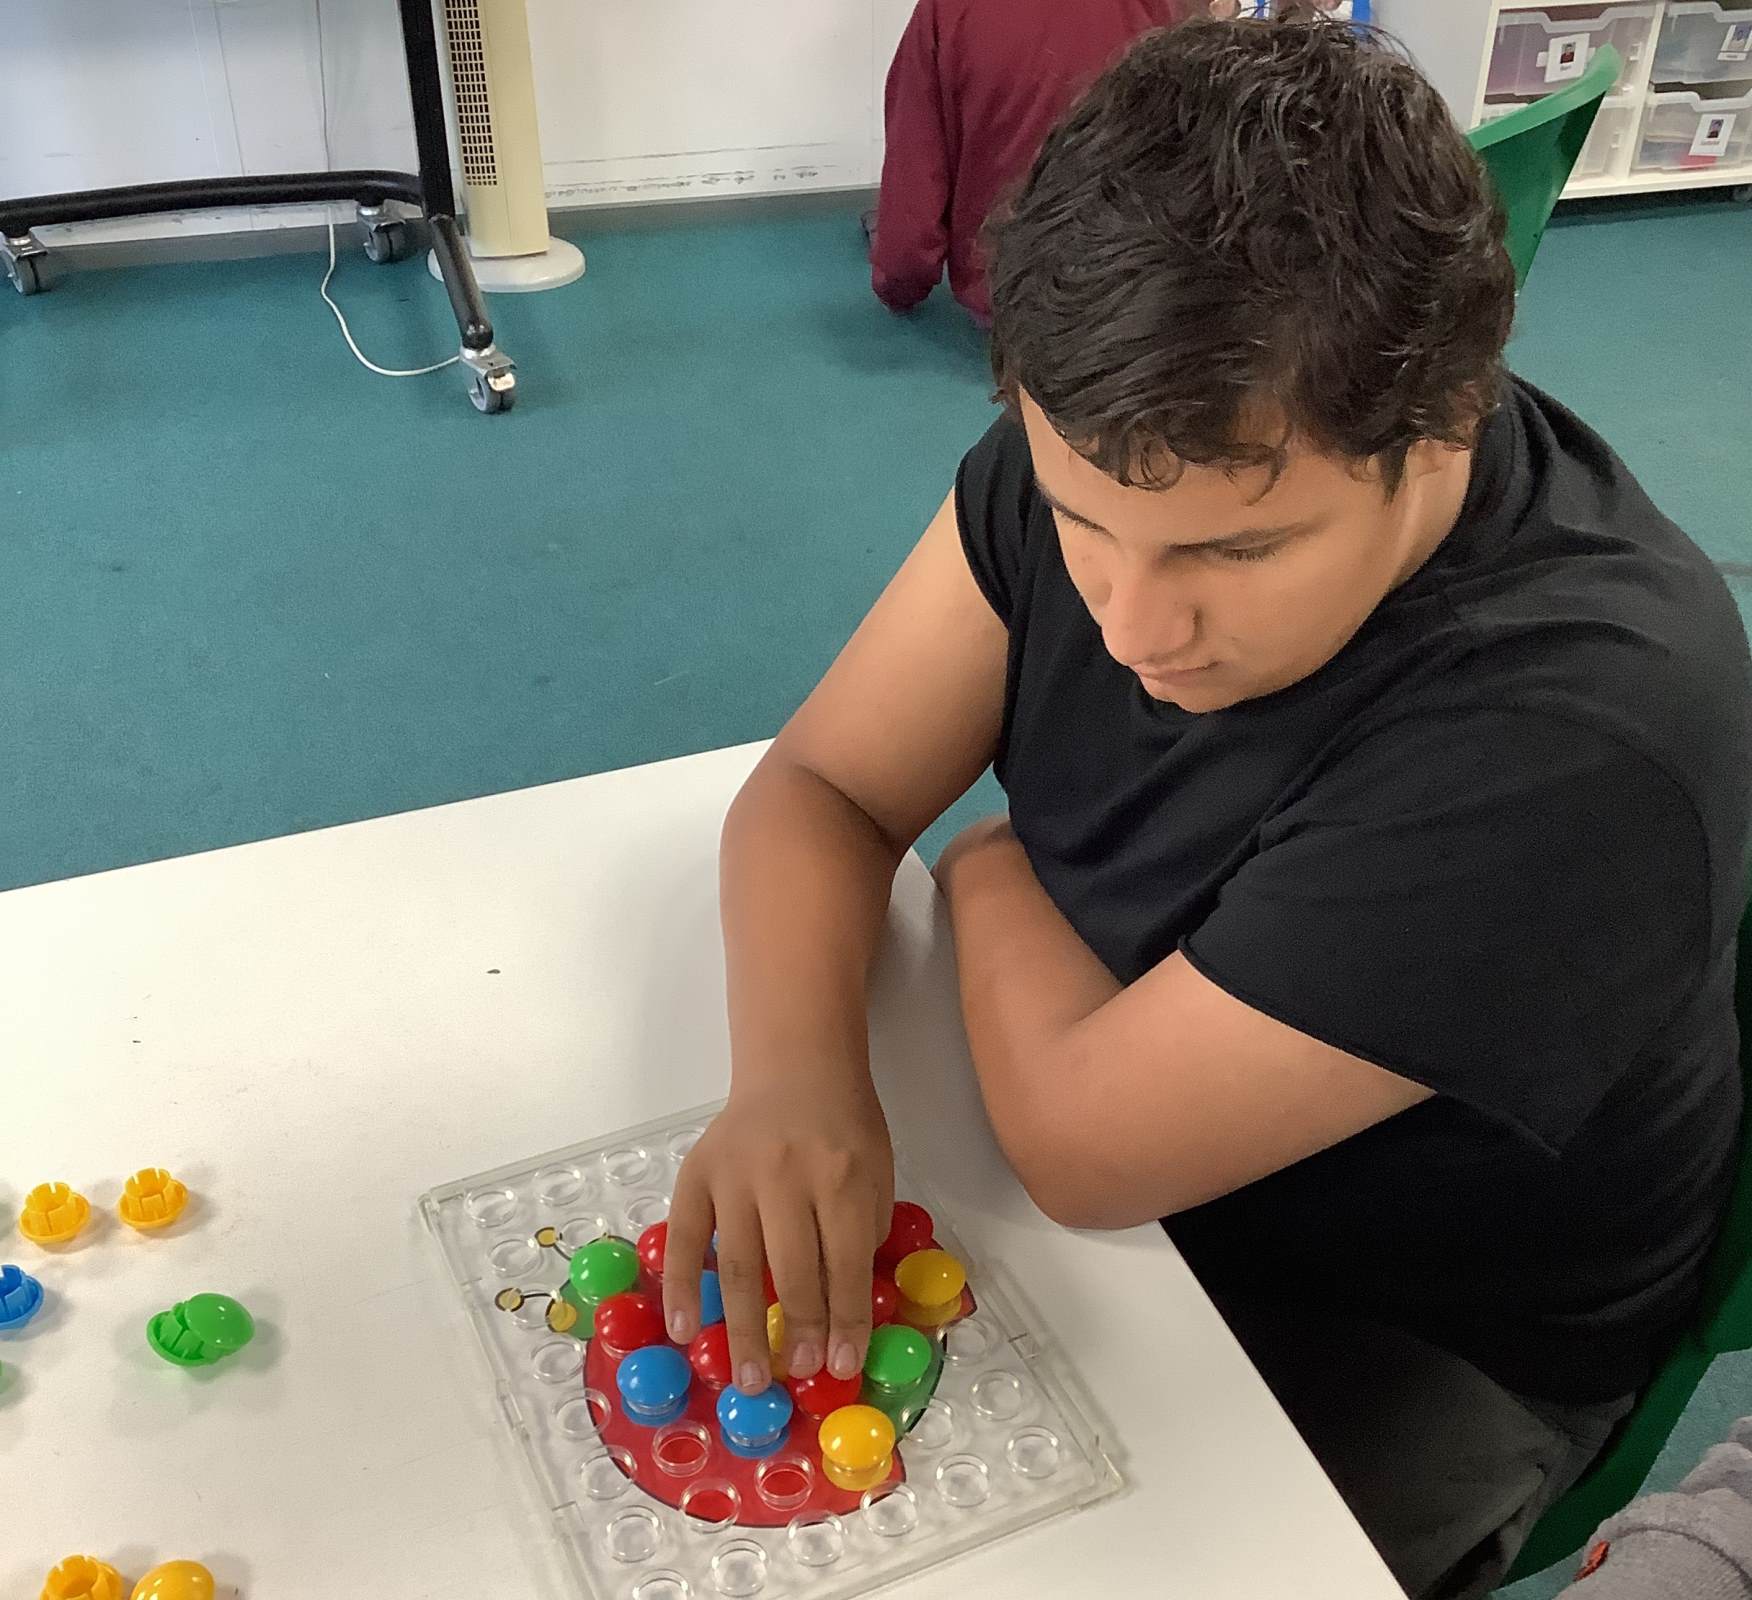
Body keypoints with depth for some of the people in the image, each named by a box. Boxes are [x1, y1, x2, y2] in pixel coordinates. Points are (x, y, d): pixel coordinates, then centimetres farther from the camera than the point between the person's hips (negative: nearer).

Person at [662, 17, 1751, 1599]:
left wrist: (992, 878, -13)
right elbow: (821, 786, -11)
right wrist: (793, 1070, -29)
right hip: (1105, 1119, 5)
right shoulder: (1110, 447, -16)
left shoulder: (1570, 739, -36)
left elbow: (1086, 1140, -31)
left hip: (1408, 1337, -4)